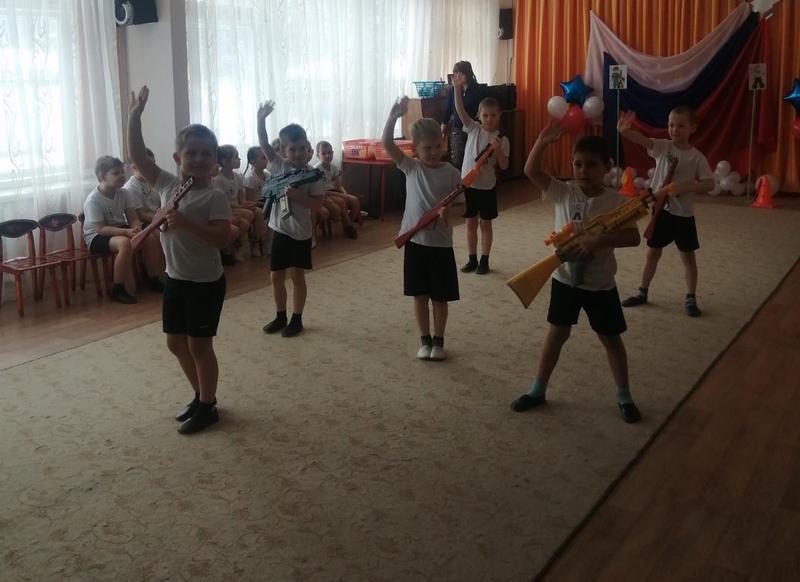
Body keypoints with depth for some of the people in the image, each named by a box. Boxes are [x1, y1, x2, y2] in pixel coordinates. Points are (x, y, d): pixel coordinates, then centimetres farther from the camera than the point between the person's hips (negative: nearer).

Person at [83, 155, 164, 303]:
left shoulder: (124, 193, -3)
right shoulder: (93, 200, -21)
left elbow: (133, 219, -2)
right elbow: (101, 229, -26)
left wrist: (137, 229, -26)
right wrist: (127, 231, -36)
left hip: (119, 230, 7)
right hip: (97, 237, -7)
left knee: (151, 239, -13)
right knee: (125, 243, -35)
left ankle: (153, 280, 5)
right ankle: (118, 290, -25)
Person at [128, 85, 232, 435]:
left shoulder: (214, 197, -16)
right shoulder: (167, 185, 0)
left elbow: (222, 239, -24)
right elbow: (137, 156, 2)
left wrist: (186, 222, -32)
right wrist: (135, 116, -5)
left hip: (205, 282, -7)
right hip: (175, 278, 7)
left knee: (199, 345, 3)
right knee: (176, 343, 15)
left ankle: (208, 407, 20)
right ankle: (201, 396, 33)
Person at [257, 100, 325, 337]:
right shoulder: (278, 165, -1)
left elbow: (317, 204, -12)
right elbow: (263, 144, -6)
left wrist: (296, 195, -25)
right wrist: (261, 119, -17)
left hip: (300, 232, -3)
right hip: (280, 229, 4)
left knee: (297, 275, 5)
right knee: (276, 276, 10)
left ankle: (297, 319, 18)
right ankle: (280, 316, 26)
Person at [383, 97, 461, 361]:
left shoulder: (451, 173, -4)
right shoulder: (410, 167, -3)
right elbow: (386, 144, -13)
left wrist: (449, 211, -19)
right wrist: (394, 116, -26)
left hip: (441, 243, -1)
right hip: (415, 240, 1)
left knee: (440, 297, 9)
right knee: (420, 295, 11)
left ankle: (439, 340, 26)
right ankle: (425, 340, 25)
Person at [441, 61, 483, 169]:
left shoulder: (477, 90, -3)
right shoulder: (453, 90, 2)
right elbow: (447, 109, 8)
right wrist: (443, 128, 9)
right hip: (457, 129, 1)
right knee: (456, 160, -3)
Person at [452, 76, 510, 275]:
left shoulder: (501, 139, -6)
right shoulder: (473, 129, -2)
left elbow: (504, 166, -9)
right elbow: (460, 110, -12)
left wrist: (498, 149, -24)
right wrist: (457, 88, -24)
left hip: (486, 186, -2)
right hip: (467, 183, 2)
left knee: (485, 223, 9)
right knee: (470, 223, 10)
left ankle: (484, 260, 19)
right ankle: (472, 259, 22)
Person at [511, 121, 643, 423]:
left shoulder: (616, 201, -13)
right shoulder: (563, 193, -7)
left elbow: (633, 237, -18)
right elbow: (531, 171, -13)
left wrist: (600, 240, -32)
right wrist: (543, 141, -25)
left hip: (600, 284, -1)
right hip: (564, 278, 2)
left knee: (611, 339, 12)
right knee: (557, 334, 14)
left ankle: (624, 397, 28)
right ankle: (537, 390, 27)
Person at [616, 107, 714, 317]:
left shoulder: (697, 157, -8)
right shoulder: (662, 147, -4)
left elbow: (709, 183, -14)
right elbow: (642, 139, -22)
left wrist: (683, 188, -26)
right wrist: (624, 131, -42)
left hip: (683, 214, -2)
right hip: (660, 209, 2)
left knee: (688, 256, 7)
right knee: (652, 252, 13)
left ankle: (690, 298, 18)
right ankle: (642, 292, 27)